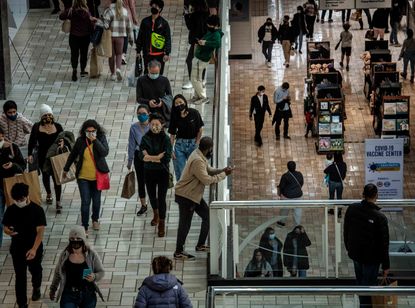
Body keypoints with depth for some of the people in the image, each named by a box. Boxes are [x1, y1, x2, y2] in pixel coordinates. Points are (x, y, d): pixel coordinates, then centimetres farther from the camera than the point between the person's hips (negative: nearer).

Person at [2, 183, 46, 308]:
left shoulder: (37, 210, -18)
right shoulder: (11, 210, -8)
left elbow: (40, 231, -21)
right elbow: (5, 226, 2)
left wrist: (34, 249, -31)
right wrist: (9, 231, -24)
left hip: (34, 249, -1)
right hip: (17, 249, 1)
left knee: (35, 271, 24)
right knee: (20, 277, 4)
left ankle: (36, 288, 54)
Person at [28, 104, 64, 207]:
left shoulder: (57, 126, -3)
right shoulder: (37, 127, -5)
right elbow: (32, 141, -3)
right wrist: (30, 154, -11)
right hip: (42, 157, 1)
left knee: (56, 177, -5)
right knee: (45, 175, 20)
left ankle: (58, 201, 3)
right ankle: (48, 194, 47)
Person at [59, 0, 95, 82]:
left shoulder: (71, 11, -11)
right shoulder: (86, 12, -17)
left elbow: (61, 17, -4)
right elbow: (90, 24, -13)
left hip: (73, 36, 1)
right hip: (85, 36, -1)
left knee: (74, 54, 7)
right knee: (84, 54, 14)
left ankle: (74, 70, -10)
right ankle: (83, 71, 25)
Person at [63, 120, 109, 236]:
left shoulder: (101, 138, -9)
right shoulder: (81, 141, -6)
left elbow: (105, 152, -25)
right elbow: (73, 155, 8)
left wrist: (95, 140, -29)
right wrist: (66, 169, 17)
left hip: (97, 176, 1)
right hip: (83, 177, -1)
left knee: (96, 200, 14)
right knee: (85, 202, -6)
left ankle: (95, 219, 42)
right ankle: (85, 227, 4)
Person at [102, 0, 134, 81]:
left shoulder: (109, 11, -11)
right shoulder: (125, 11, 2)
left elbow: (105, 25, -19)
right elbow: (129, 26, 8)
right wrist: (131, 38, 15)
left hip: (110, 36, -2)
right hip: (120, 36, 2)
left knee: (112, 55, 12)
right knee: (119, 54, 14)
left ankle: (113, 74, 18)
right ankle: (118, 69, -12)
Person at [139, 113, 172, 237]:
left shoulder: (165, 139, -11)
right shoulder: (146, 138, -4)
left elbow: (167, 158, -19)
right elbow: (141, 155, -14)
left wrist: (150, 157, -17)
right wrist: (157, 157, -24)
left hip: (162, 172, -3)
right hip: (149, 171, 3)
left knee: (161, 198, -4)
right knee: (152, 195, 21)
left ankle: (162, 224, 5)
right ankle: (156, 214, 49)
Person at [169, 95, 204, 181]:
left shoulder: (194, 113, -6)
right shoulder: (175, 116, -1)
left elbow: (200, 129, 0)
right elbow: (172, 134, 0)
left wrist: (196, 143, -1)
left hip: (192, 143, -1)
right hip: (179, 144, 2)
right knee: (179, 172, 0)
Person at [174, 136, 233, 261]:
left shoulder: (200, 156, 4)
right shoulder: (197, 161, -28)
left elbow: (209, 170, 14)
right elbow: (207, 180, -28)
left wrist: (222, 170, -4)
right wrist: (223, 175, -18)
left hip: (194, 194, 10)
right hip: (185, 196, -10)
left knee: (207, 216, 16)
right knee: (185, 224, 0)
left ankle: (200, 245, 27)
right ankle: (179, 253, 11)